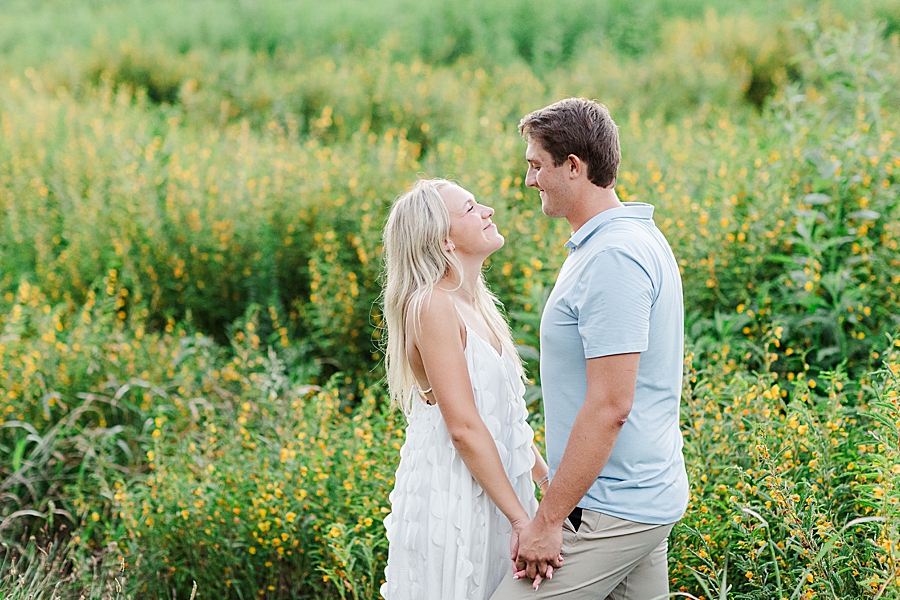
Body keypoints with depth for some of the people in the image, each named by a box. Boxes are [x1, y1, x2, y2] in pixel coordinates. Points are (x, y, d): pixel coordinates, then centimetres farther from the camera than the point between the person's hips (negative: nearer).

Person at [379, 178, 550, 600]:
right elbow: (464, 427, -21)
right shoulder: (432, 305, -16)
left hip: (491, 485, 8)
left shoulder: (474, 302, 11)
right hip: (451, 493, -8)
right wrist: (522, 517, -21)